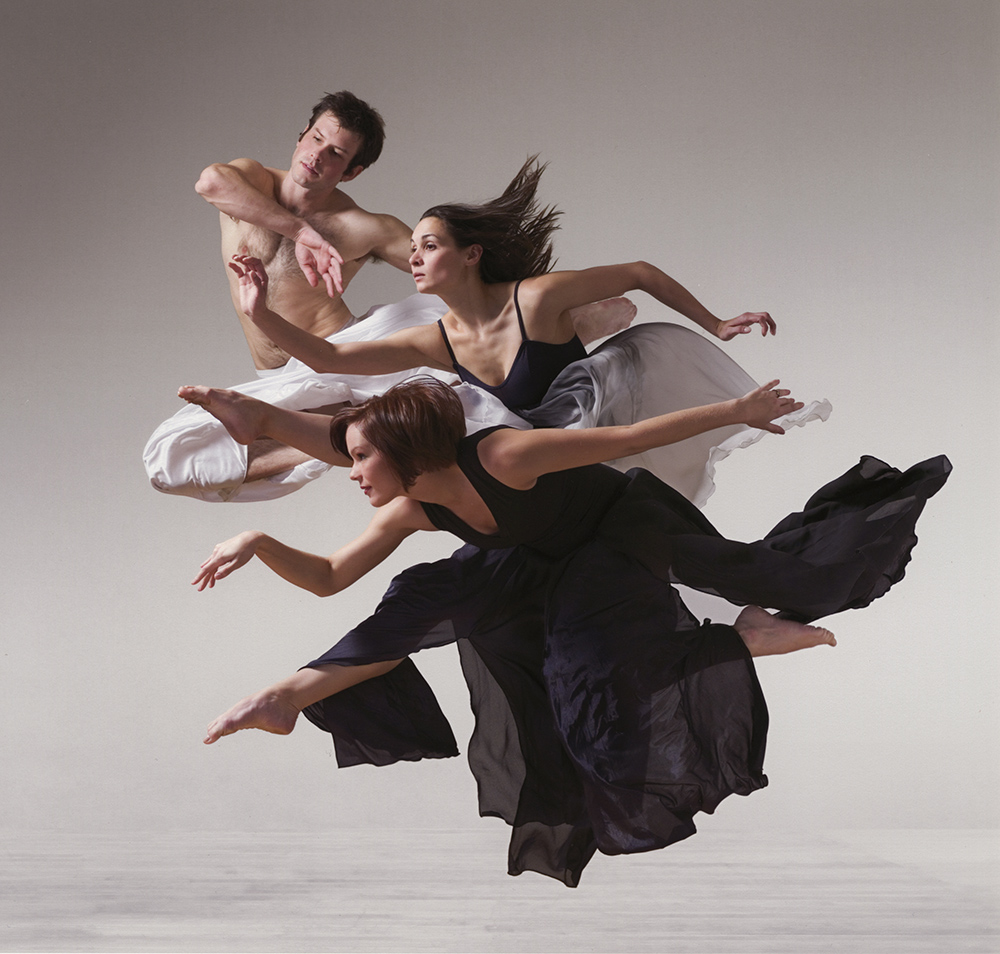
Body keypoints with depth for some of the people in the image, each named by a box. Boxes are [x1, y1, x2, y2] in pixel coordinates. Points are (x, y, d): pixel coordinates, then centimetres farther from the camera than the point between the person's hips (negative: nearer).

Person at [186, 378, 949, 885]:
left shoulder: (504, 457, -37)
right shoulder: (411, 513, -16)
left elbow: (633, 437, -31)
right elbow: (327, 578, -9)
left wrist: (738, 411, -24)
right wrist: (261, 545, -25)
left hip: (631, 522, -5)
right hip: (568, 556, 5)